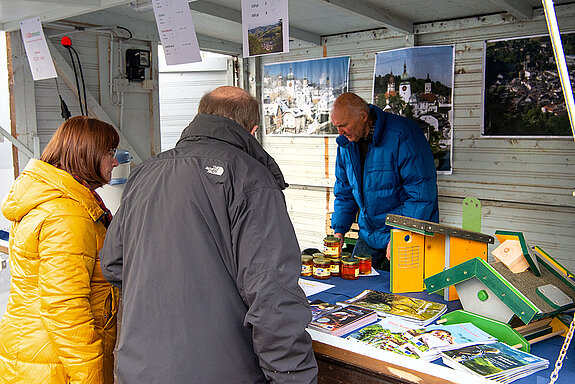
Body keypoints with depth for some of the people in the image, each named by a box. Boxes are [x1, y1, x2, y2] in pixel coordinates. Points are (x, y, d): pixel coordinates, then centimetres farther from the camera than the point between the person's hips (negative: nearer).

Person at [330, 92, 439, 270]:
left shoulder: (402, 135, -19)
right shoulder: (346, 143, 3)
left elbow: (423, 193, -21)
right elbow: (344, 192, 14)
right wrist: (339, 230, 2)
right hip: (368, 236, 6)